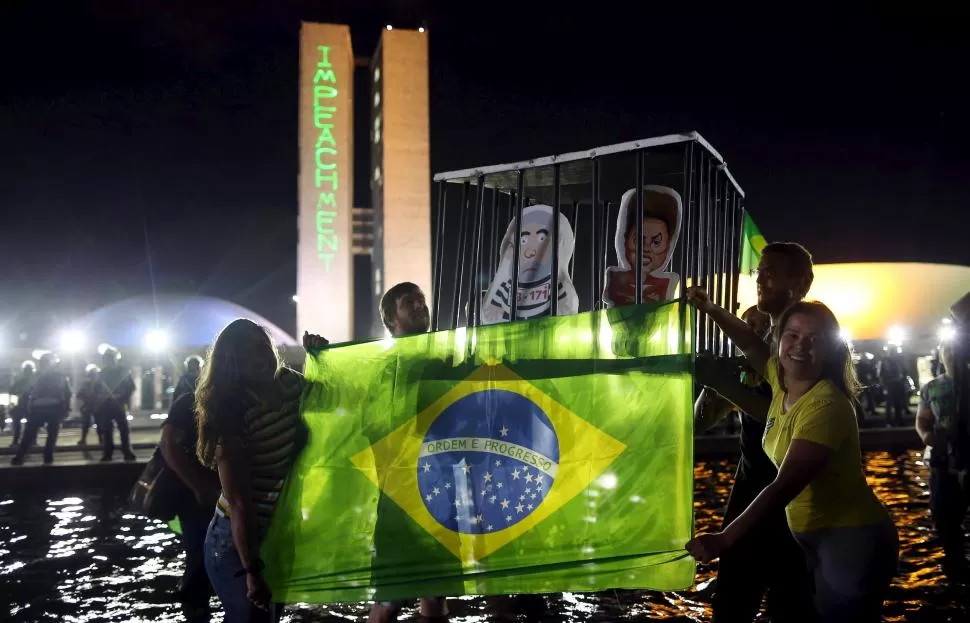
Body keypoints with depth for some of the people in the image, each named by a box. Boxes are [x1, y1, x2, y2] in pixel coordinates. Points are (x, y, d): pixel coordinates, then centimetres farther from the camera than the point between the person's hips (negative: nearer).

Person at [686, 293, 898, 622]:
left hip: (854, 541, -8)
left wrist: (723, 539, -35)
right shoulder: (783, 379, -2)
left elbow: (784, 487, -32)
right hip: (815, 537, 8)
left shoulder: (826, 406, -27)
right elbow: (752, 346, 20)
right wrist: (712, 310, 9)